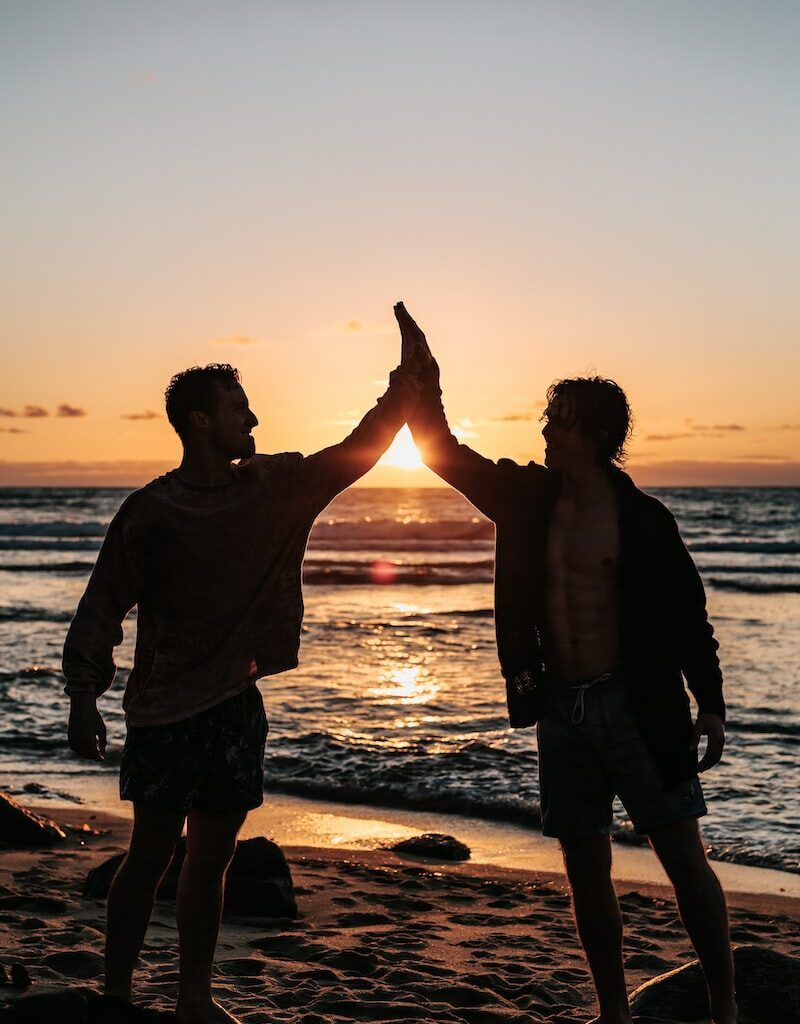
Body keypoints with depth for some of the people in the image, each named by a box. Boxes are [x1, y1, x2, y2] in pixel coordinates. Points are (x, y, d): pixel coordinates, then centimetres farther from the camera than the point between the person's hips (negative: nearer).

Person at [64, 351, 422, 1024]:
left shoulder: (273, 486, 6)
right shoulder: (151, 511, -9)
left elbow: (355, 453, 12)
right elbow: (101, 609, -6)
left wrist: (407, 380, 5)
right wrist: (83, 701, -12)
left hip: (238, 703, 5)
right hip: (166, 710, -5)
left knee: (212, 861, 12)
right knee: (152, 856, -2)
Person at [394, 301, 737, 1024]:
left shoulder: (643, 519, -5)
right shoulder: (529, 499, 6)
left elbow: (688, 615, -2)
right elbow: (444, 450, 10)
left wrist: (710, 706, -6)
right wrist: (424, 377, 1)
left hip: (638, 706, -4)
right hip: (561, 709, 4)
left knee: (684, 856, -2)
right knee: (587, 869, 9)